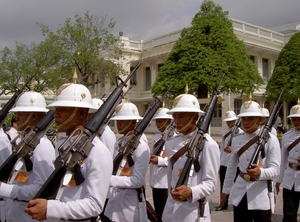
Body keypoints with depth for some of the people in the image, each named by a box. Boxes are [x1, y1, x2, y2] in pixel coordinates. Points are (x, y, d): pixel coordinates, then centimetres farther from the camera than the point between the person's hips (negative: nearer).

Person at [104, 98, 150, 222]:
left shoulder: (141, 147, -15)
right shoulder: (118, 143, 6)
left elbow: (138, 180, -20)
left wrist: (108, 179, -26)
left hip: (131, 204, -6)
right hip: (114, 200, 6)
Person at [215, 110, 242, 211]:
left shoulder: (240, 132, -6)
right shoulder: (224, 131, 11)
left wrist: (233, 149, -28)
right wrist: (219, 162, 14)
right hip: (224, 162, 5)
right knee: (223, 184, 9)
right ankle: (224, 204, 20)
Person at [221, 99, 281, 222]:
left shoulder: (270, 140, -8)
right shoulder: (236, 139, 6)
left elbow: (275, 169, -13)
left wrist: (260, 172, -33)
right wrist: (225, 190, 16)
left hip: (261, 195, -4)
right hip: (239, 194, 4)